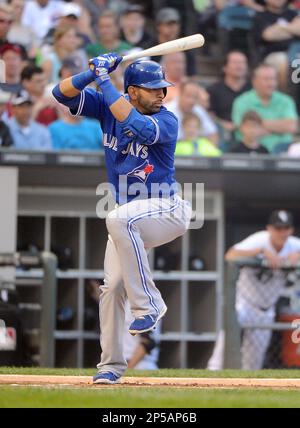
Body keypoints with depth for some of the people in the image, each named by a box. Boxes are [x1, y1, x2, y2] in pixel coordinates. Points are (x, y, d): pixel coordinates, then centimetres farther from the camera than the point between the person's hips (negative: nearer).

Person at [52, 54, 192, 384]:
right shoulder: (108, 107, 0)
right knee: (112, 285, -2)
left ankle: (148, 304, -29)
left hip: (167, 210, -6)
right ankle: (111, 363, 12)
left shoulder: (166, 121, -15)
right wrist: (93, 73, -22)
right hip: (130, 219, 6)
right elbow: (62, 93, -4)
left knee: (119, 219, -36)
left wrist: (106, 81, -32)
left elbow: (138, 127, -36)